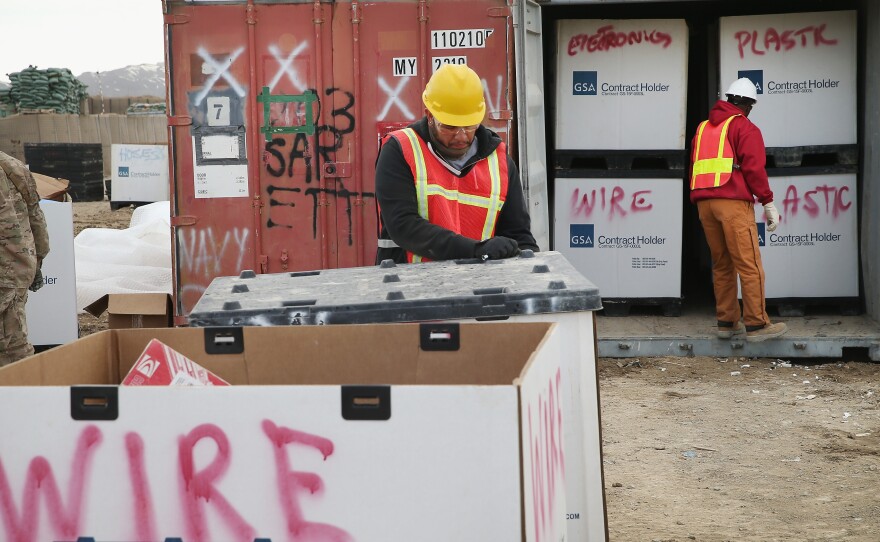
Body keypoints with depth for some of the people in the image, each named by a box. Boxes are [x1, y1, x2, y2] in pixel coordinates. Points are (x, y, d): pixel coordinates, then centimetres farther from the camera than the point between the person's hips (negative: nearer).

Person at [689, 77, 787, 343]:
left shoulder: (703, 128, 21)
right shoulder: (745, 128, 0)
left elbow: (694, 168, 21)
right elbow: (754, 168, -9)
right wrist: (768, 202, -7)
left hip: (703, 202, 7)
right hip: (733, 202, -7)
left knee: (721, 265, 13)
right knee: (749, 264, -5)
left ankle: (726, 322, 15)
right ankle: (756, 324, -6)